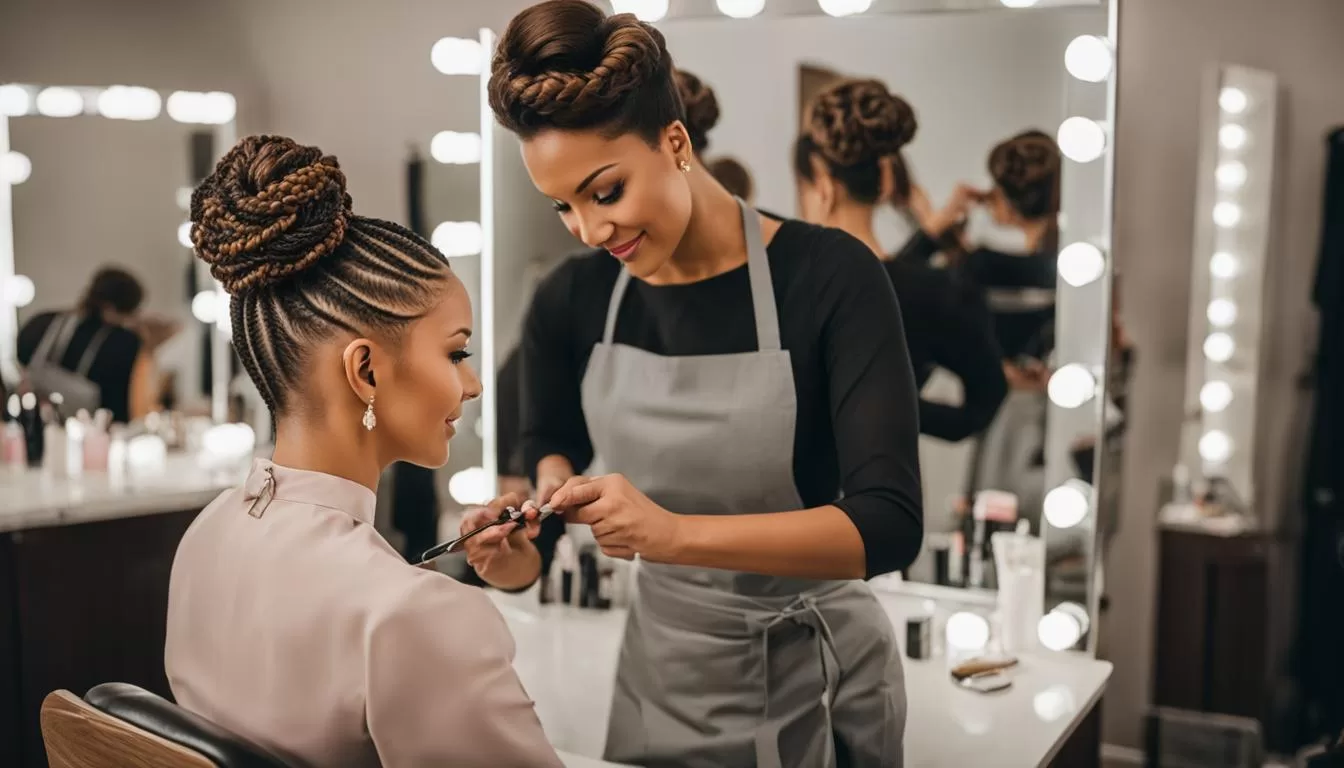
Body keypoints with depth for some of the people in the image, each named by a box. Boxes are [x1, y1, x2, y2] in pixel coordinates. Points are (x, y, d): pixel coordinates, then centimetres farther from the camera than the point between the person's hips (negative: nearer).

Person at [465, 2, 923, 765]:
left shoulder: (829, 277, -18)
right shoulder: (570, 303, -6)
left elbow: (890, 523, -24)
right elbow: (552, 451, 11)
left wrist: (677, 533, -36)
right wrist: (528, 551, -11)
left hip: (814, 682, -3)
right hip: (660, 677, 4)